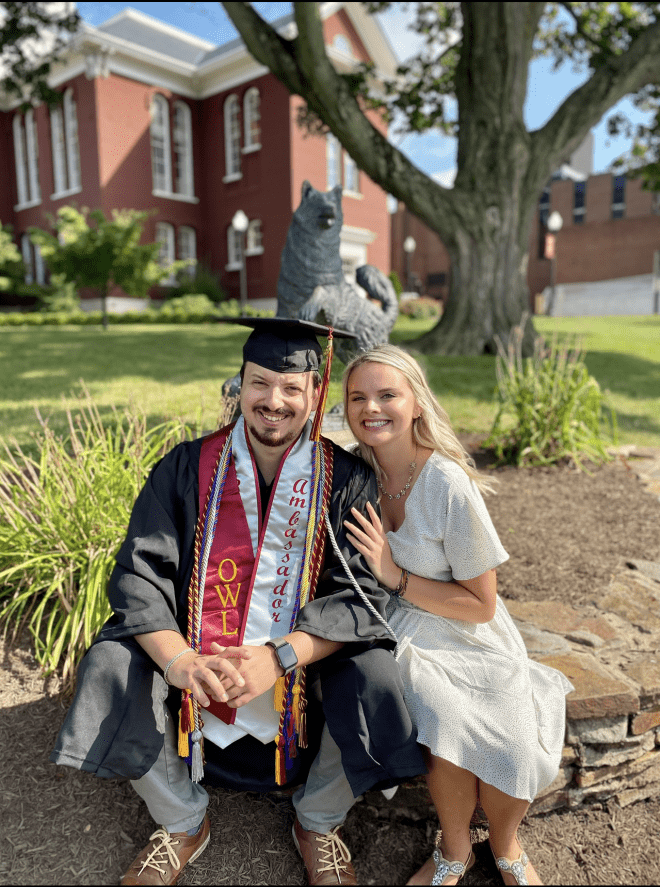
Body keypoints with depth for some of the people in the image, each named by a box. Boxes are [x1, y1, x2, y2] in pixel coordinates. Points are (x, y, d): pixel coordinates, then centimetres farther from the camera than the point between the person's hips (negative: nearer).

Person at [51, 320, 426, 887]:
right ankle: (183, 822, 10)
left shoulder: (346, 480, -5)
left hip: (309, 658, -1)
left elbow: (362, 593, -11)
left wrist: (279, 657, -27)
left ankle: (318, 824, 9)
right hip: (195, 655, 2)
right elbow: (140, 573, -7)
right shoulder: (188, 469, -2)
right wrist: (178, 660, -25)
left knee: (374, 676, -27)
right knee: (109, 668, -20)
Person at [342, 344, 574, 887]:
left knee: (511, 750, -19)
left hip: (469, 635, -1)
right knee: (445, 725, -26)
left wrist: (397, 577, -20)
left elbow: (481, 605, -13)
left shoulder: (450, 485, -21)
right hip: (403, 632, 2)